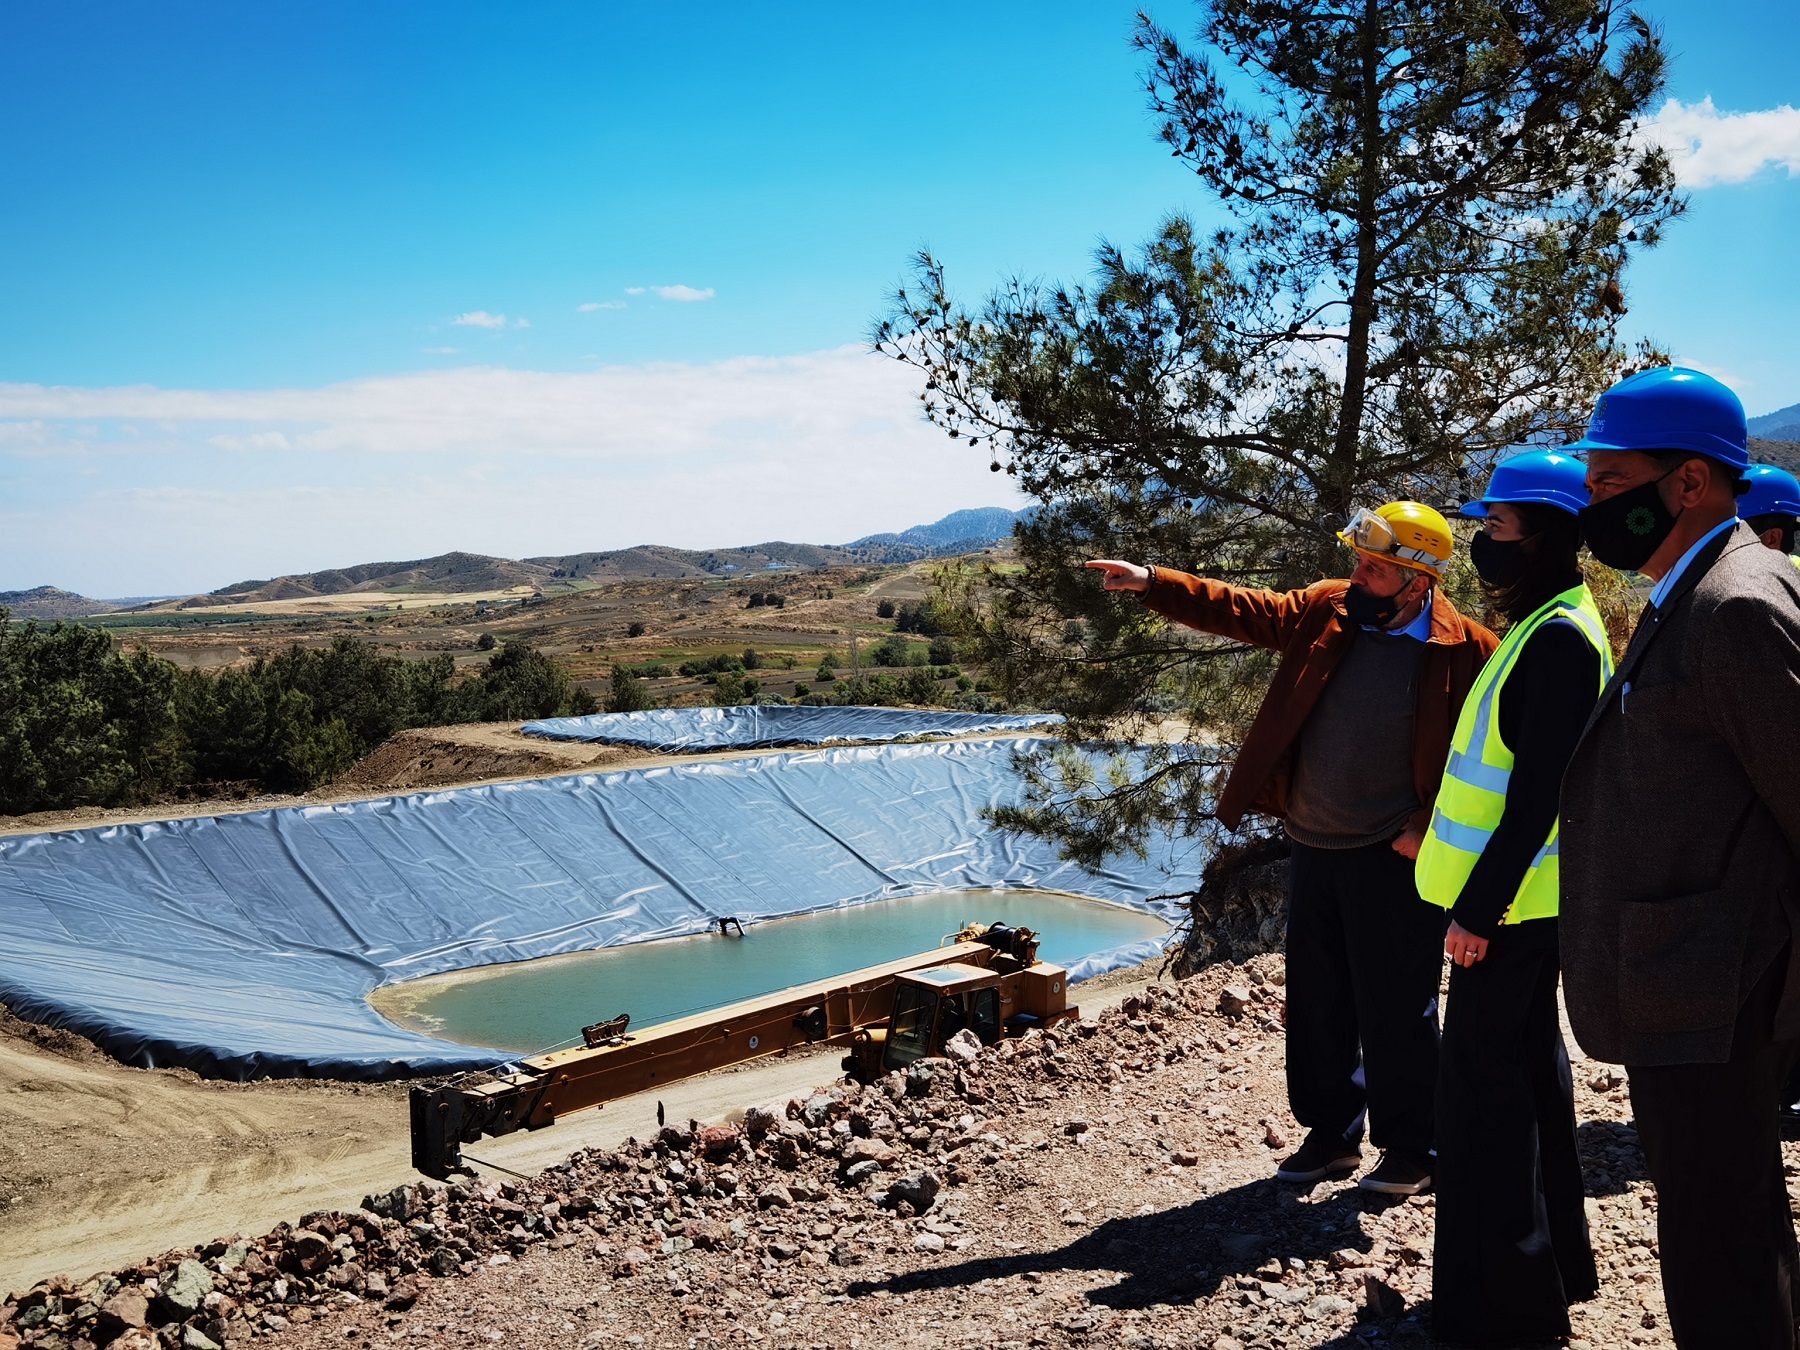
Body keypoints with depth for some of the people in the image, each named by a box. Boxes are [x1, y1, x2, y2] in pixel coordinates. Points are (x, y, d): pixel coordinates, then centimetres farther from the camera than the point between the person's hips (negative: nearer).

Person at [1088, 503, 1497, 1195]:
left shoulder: (1465, 650, -13)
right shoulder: (1327, 611, 1)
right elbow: (1238, 610, 4)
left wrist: (1429, 828, -14)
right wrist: (1151, 582, -4)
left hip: (1393, 857, -6)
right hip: (1313, 848, 6)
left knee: (1396, 1011, 3)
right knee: (1316, 1003, 15)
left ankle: (1409, 1150, 22)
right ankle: (1331, 1136, 31)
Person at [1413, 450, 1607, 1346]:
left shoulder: (1559, 637, -18)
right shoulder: (1545, 625, 13)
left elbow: (1538, 792, -23)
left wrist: (1477, 910, -22)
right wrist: (1456, 863, 20)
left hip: (1509, 907, -10)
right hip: (1514, 897, 10)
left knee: (1482, 1083, -3)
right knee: (1528, 1067, 18)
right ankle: (1550, 1262, 33)